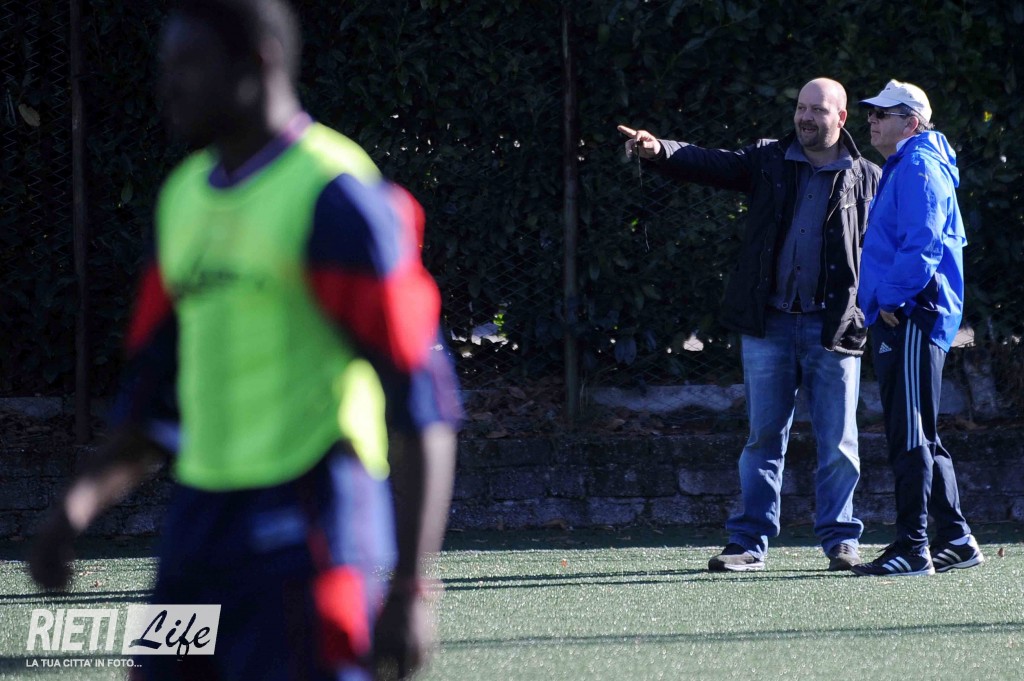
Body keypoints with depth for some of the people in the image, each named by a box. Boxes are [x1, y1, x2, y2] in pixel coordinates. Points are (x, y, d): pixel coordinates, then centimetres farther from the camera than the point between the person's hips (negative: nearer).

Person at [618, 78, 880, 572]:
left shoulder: (866, 178, 6)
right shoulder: (768, 161, 10)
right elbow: (710, 165, -2)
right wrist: (659, 151, -21)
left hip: (834, 327, -2)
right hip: (769, 323, 2)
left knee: (837, 441, 2)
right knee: (764, 435, 4)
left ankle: (841, 540, 12)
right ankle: (750, 542, 7)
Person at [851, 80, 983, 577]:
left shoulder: (918, 167, -10)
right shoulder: (902, 168, 23)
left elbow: (922, 243, -21)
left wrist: (893, 299, -18)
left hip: (910, 318, -11)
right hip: (897, 318, 11)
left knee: (909, 436, -12)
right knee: (918, 437, 14)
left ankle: (912, 548, -14)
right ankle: (955, 540, 18)